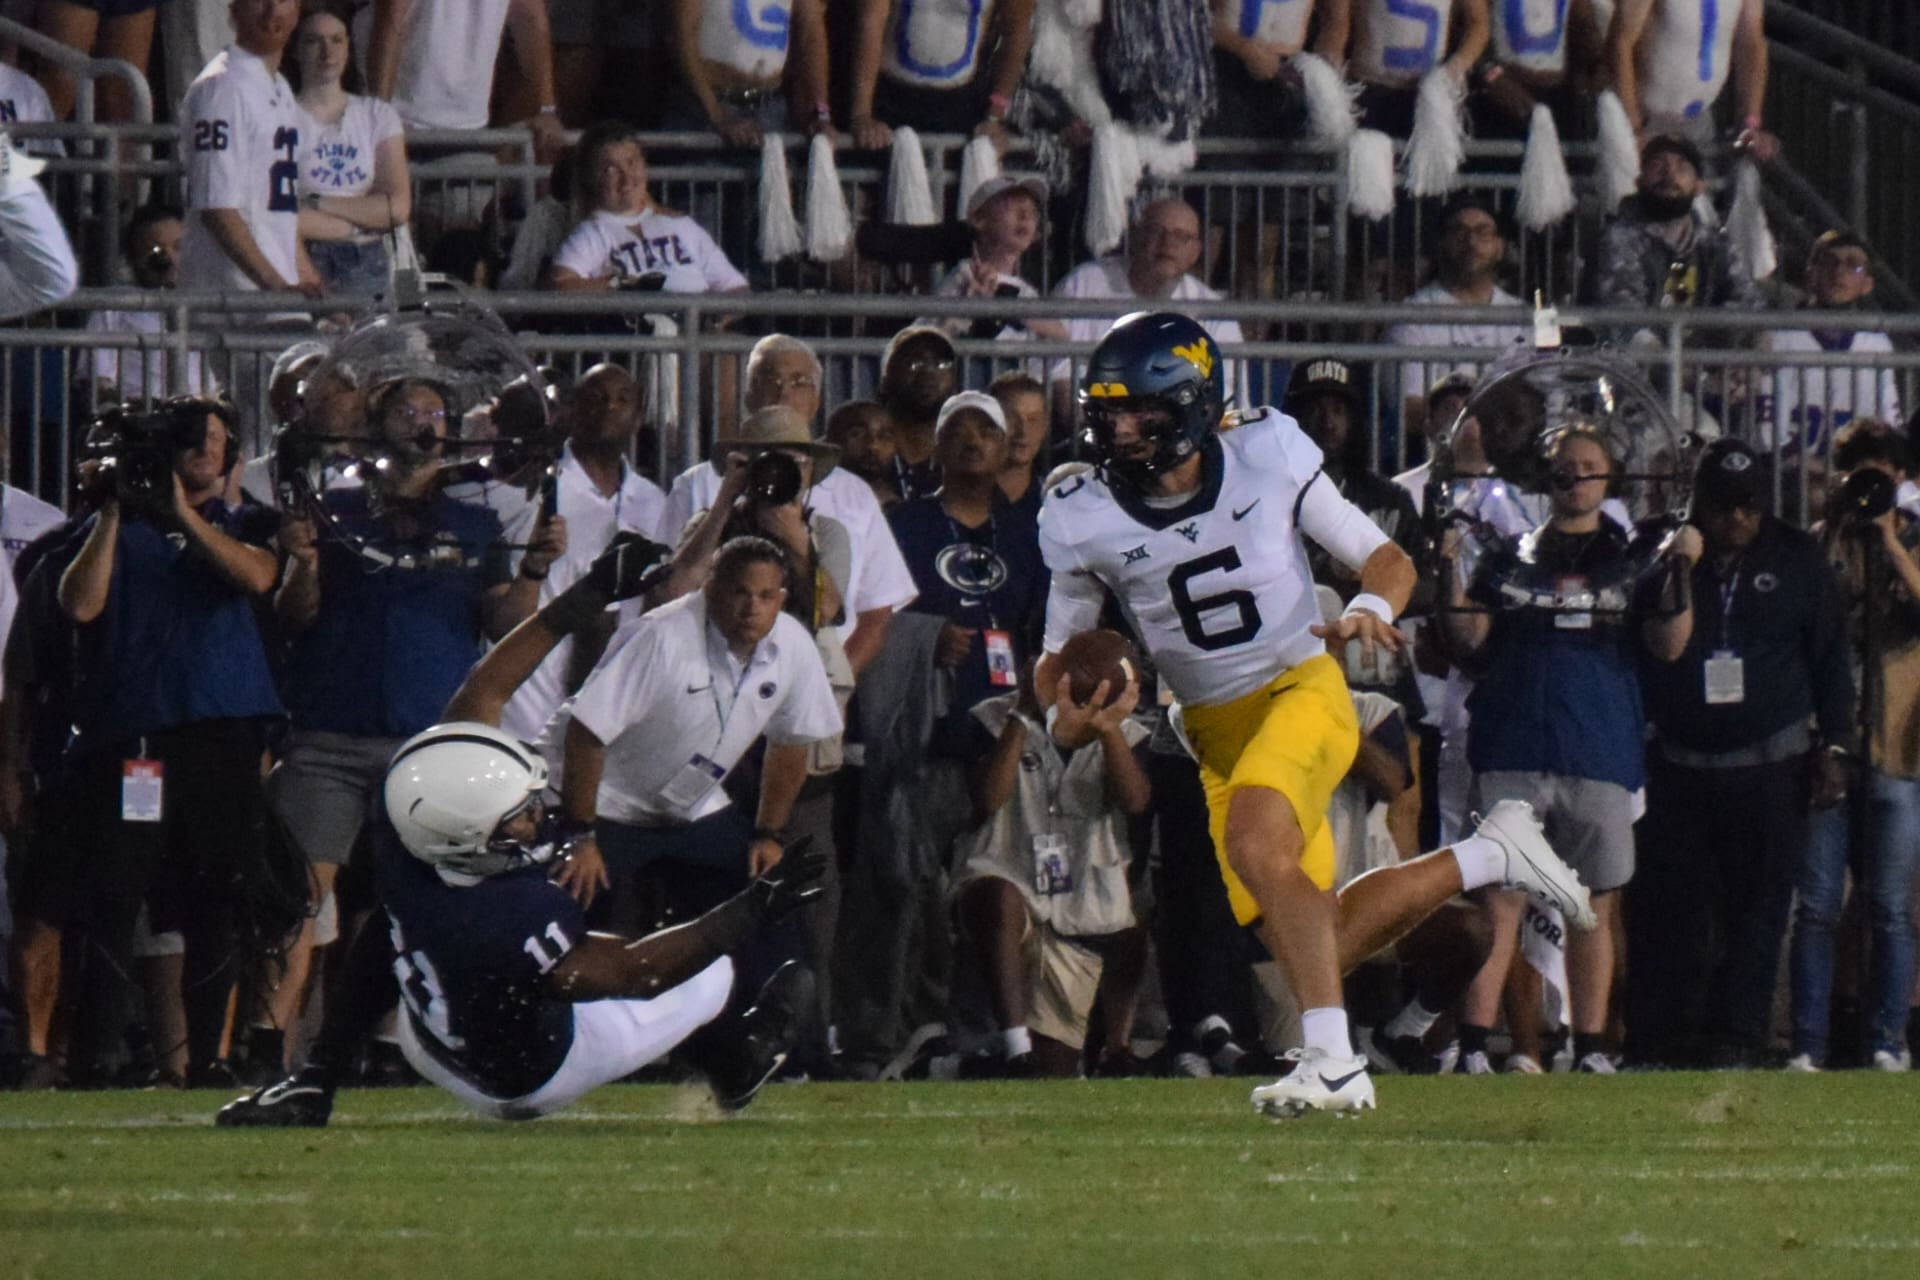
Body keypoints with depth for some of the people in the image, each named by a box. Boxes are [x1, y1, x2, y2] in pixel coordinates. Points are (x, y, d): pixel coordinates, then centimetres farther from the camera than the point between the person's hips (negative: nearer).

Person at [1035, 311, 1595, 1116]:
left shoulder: (1266, 460, -11)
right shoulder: (1085, 520, -5)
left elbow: (1386, 560, -2)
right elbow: (1061, 653, 8)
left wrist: (1372, 611, -24)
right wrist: (1064, 713, -15)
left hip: (1303, 689, -5)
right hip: (1215, 729, 5)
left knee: (1256, 845, -32)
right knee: (1307, 945, 1)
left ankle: (1333, 1062, -31)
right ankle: (1489, 858, 21)